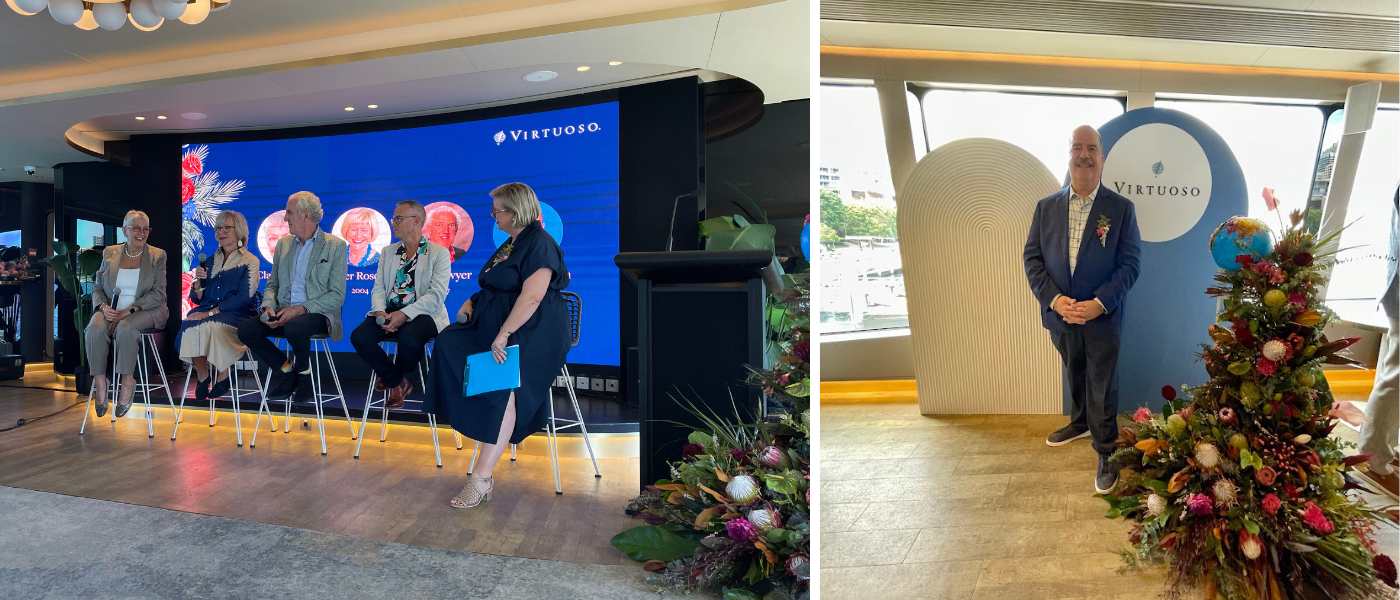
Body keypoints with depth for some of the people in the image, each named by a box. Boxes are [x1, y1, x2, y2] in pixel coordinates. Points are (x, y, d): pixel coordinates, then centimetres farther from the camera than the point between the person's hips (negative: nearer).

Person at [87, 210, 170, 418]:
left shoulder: (157, 256, 5)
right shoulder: (110, 253, 14)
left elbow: (158, 293, -4)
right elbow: (97, 288, 14)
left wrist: (129, 309, -17)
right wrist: (104, 307, -8)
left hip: (145, 311, -3)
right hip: (111, 311, 3)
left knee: (125, 329, -35)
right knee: (95, 329, -30)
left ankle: (127, 382, -23)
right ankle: (99, 382, -21)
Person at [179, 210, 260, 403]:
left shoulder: (249, 261, 1)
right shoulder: (211, 260, 18)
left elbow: (243, 298, -11)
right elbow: (197, 299, 16)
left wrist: (211, 312, -18)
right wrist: (198, 281, -4)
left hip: (238, 314, -5)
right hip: (208, 312, 5)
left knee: (212, 326, -34)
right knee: (190, 325, -27)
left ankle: (222, 375, -14)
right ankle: (202, 375, -9)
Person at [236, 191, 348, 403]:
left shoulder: (336, 245, -1)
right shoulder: (283, 244, 17)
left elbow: (337, 295, -8)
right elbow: (272, 285, 20)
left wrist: (300, 309, -19)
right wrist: (268, 306, -3)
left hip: (318, 314, -5)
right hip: (283, 313, 6)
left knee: (294, 328, -36)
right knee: (245, 329, -19)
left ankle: (303, 370, -5)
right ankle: (286, 369, 1)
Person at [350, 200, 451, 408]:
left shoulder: (439, 253, 1)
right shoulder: (388, 251, 20)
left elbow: (437, 295, -11)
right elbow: (378, 287, 12)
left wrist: (404, 314, -21)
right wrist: (380, 312, -10)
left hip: (421, 314, -5)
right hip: (389, 312, 5)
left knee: (409, 338, -36)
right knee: (359, 336, -21)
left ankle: (393, 376, 0)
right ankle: (397, 382, 0)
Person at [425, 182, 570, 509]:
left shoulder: (540, 244, -10)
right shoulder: (509, 244, 21)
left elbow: (532, 297, -22)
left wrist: (503, 335, -27)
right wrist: (471, 302, 8)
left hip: (533, 332, -10)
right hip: (497, 324, 10)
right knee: (448, 342, -12)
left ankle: (482, 478, -30)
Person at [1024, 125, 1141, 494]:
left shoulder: (1121, 208, -5)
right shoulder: (1046, 207, 2)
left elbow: (1129, 264, -7)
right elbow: (1032, 258, -1)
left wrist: (1099, 304, -19)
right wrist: (1054, 299, -14)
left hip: (1102, 319, -3)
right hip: (1060, 316, 3)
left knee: (1103, 387, 6)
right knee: (1074, 377, 23)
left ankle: (1106, 452, 21)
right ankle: (1080, 423, 46)